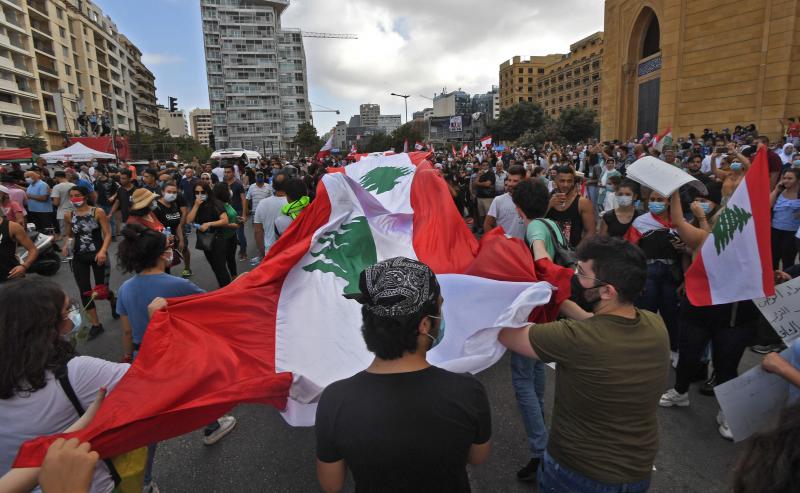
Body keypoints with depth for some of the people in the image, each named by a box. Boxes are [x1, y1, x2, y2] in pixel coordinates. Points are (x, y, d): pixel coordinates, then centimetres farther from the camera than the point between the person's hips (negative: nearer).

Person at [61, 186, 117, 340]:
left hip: (98, 255, -3)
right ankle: (96, 325, 15)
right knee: (85, 292, 2)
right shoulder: (68, 215, 3)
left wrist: (103, 251, -24)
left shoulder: (98, 212, -8)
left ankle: (113, 299, 42)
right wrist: (66, 246, -4)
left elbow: (107, 234, -10)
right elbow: (69, 235, 17)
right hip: (78, 258, 4)